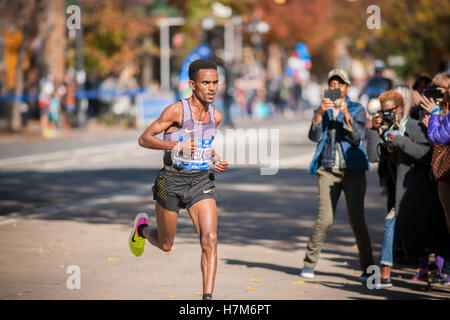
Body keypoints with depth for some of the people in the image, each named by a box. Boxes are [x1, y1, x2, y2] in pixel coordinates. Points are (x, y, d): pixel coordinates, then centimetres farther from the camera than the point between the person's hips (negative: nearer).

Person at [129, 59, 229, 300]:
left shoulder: (216, 116, 3)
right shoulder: (176, 111, -15)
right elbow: (144, 139, -14)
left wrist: (218, 161, 3)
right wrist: (175, 145, -28)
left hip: (202, 182, 3)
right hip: (172, 182, -3)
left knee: (210, 240, -17)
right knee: (165, 245, 14)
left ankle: (207, 298, -16)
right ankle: (142, 228, 48)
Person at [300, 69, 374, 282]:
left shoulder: (357, 109, 6)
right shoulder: (321, 110, 12)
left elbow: (358, 137, -9)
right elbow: (314, 137, -4)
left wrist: (346, 115, -22)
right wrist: (320, 112, -17)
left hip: (353, 170, -1)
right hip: (328, 170, 1)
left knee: (357, 220, -6)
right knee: (324, 219, -7)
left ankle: (367, 268, 1)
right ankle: (309, 263, 7)